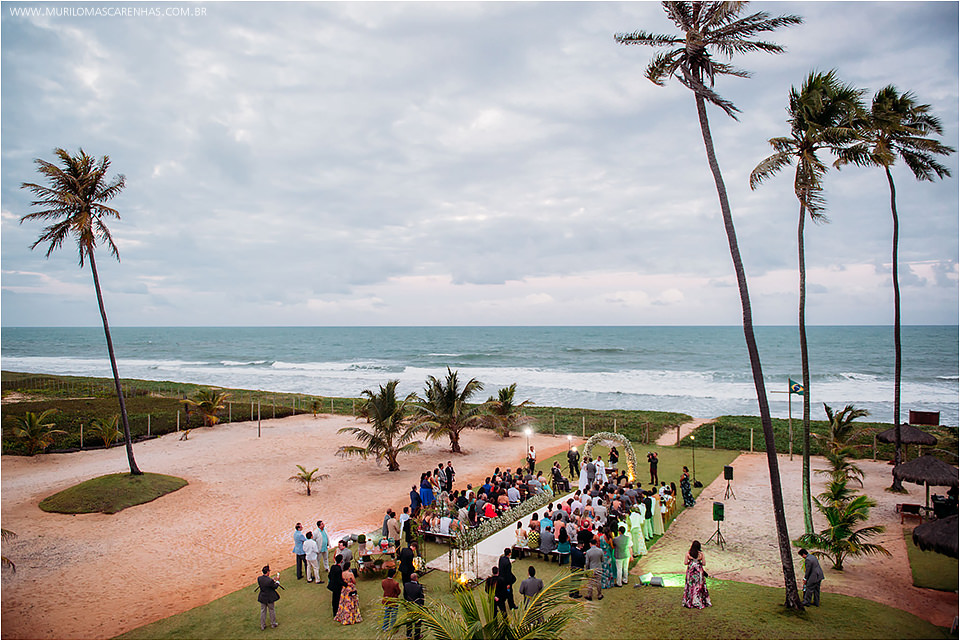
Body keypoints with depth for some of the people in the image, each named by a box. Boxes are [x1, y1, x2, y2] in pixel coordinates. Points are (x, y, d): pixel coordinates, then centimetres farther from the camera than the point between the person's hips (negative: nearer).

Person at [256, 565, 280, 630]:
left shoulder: (259, 578, -14)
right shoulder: (270, 580, -29)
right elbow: (275, 587, -14)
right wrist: (277, 583, 5)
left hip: (262, 597, 4)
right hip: (270, 598, -4)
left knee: (263, 611, 19)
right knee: (272, 610, 17)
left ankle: (262, 626, 28)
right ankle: (273, 624, 32)